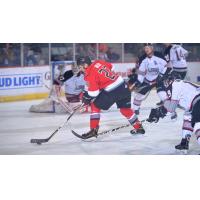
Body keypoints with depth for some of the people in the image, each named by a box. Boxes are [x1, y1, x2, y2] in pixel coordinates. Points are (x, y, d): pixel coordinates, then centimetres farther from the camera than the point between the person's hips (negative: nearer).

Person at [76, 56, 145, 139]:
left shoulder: (90, 74, -13)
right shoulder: (98, 63, 7)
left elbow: (93, 91, -15)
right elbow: (110, 66, 25)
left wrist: (86, 97, 3)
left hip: (111, 91, -8)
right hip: (123, 86, 8)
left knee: (95, 106, 5)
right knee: (125, 108, 25)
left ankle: (94, 130, 1)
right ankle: (138, 127, 34)